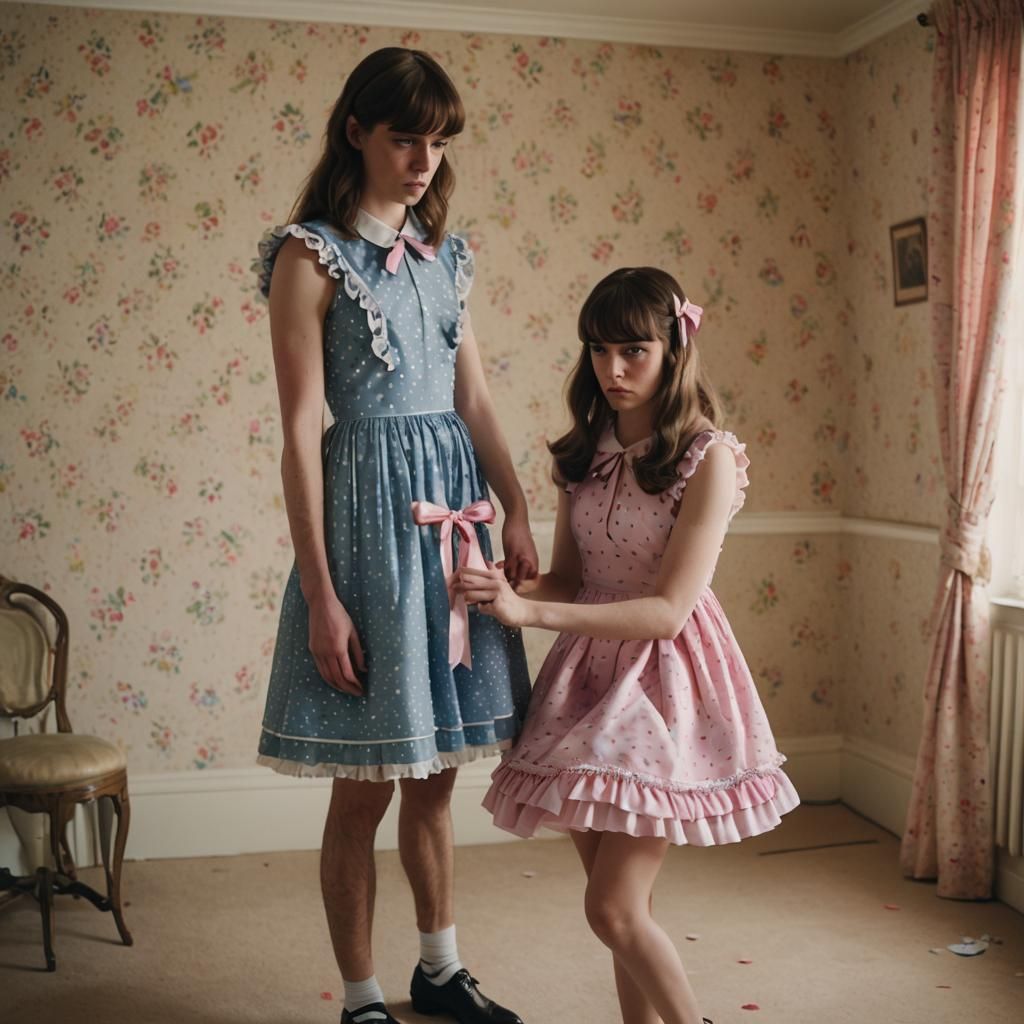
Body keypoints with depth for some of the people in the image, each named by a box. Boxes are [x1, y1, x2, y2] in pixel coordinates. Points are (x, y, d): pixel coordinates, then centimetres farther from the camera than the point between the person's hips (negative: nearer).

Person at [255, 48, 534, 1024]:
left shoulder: (441, 253, 14)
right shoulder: (311, 255, -5)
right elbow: (300, 431, -10)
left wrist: (516, 513, 2)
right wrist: (320, 593, -14)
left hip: (455, 504, 6)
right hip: (370, 504, -6)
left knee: (436, 771, 16)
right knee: (365, 787, 2)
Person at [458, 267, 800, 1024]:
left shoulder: (709, 457, -12)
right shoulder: (585, 453, 6)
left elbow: (668, 610, -17)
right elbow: (568, 579, 9)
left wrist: (529, 612, -24)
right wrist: (502, 591, -13)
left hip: (663, 680, -5)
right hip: (590, 674, 6)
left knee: (615, 908, -6)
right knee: (618, 900, 11)